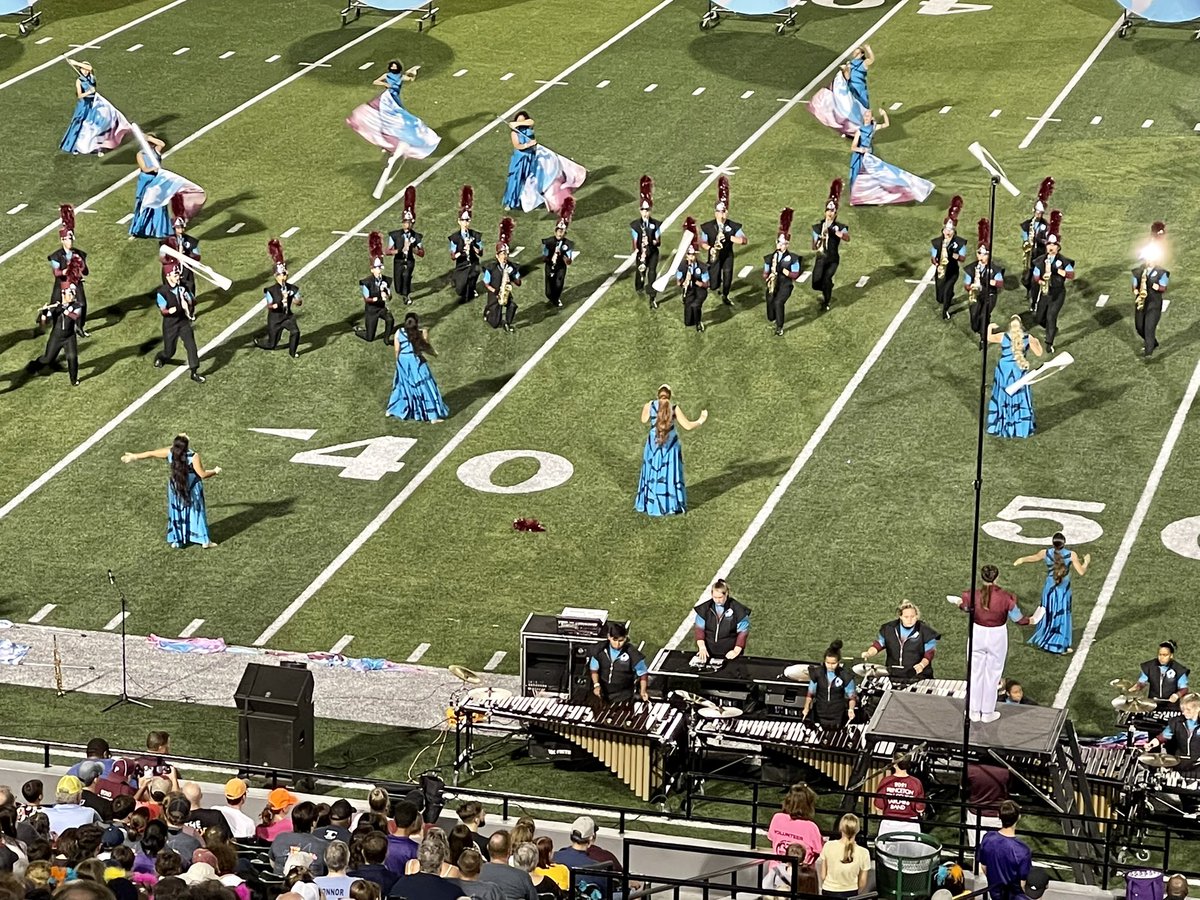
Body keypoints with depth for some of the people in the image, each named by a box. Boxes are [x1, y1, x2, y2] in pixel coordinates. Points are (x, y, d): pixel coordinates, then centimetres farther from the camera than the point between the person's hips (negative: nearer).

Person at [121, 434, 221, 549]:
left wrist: (135, 456, 12)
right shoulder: (193, 456, -27)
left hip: (176, 487, 4)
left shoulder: (170, 452, -14)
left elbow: (150, 453, -2)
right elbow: (203, 474, -22)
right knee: (196, 512, 9)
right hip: (192, 488, -4)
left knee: (176, 512, 18)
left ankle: (176, 541, 26)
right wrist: (215, 471, -3)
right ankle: (204, 540, 17)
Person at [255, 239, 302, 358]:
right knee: (271, 345, 4)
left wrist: (296, 301, -26)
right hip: (275, 318, -3)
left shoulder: (293, 289, -6)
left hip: (288, 316, 3)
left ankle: (292, 352, 1)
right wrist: (273, 306, -41)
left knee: (295, 332, -27)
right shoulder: (271, 290, -15)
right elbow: (268, 305, -16)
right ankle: (257, 342, 40)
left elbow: (300, 302, -1)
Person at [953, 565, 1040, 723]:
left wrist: (958, 602, 29)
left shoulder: (973, 595, -15)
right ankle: (988, 712, 21)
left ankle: (975, 711, 23)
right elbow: (1017, 618, -10)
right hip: (997, 638, -1)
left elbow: (966, 608, 7)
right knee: (992, 674, 12)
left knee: (976, 673, 15)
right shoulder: (1005, 597, -19)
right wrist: (1032, 620, 9)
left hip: (977, 635, 1)